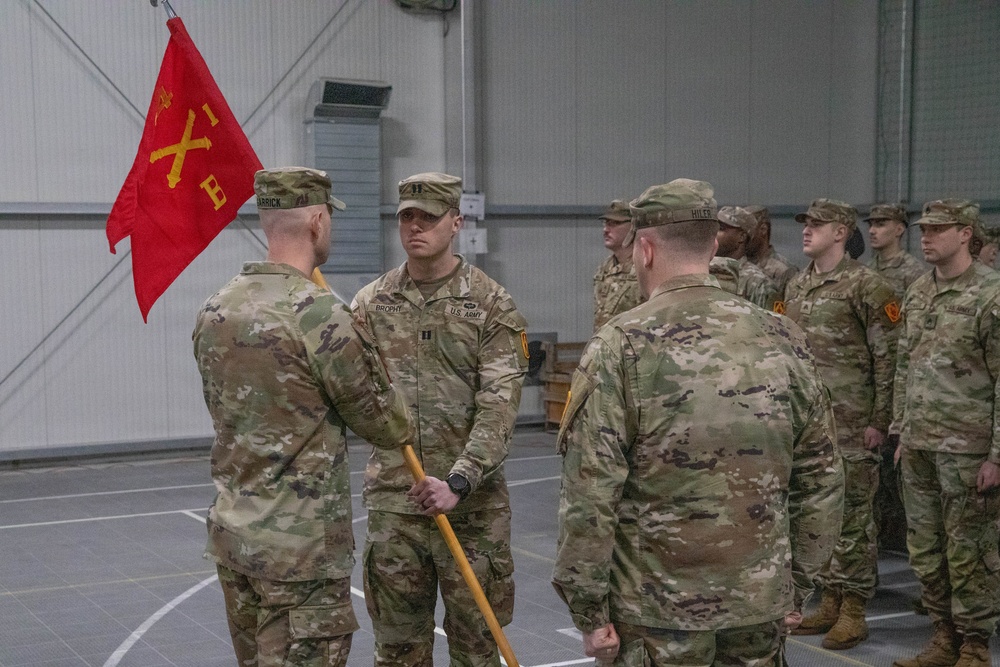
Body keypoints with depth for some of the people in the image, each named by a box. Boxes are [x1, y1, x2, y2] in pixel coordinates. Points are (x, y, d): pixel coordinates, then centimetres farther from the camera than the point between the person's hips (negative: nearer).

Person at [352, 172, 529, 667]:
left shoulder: (491, 305, -5)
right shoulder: (370, 303, 5)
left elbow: (498, 408, -12)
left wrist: (457, 484, -22)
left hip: (472, 502, -2)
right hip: (392, 500, 3)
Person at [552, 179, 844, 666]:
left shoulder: (619, 347, -12)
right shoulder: (783, 339, 0)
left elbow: (588, 496, -15)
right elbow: (820, 477, 6)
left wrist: (589, 611, -6)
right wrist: (798, 585, 15)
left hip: (658, 613, -4)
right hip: (762, 607, 4)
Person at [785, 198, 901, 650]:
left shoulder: (866, 286, -8)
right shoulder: (795, 287, 12)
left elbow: (887, 358, -10)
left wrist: (879, 421, -13)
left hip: (851, 422, -7)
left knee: (853, 514, -1)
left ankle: (853, 611, 7)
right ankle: (830, 601, 22)